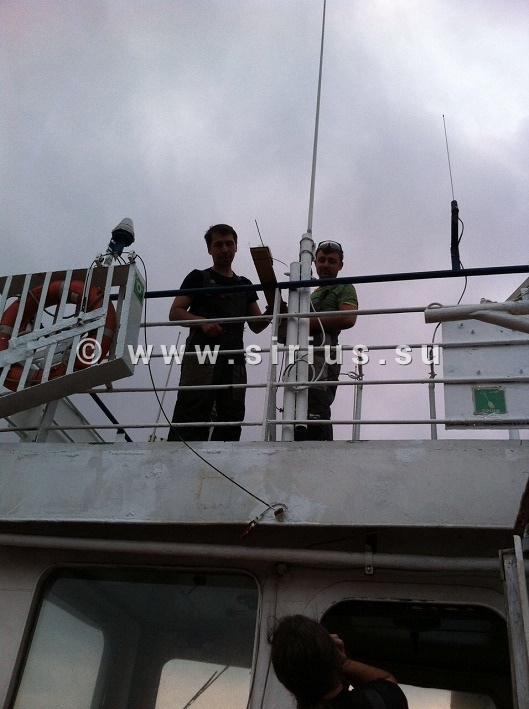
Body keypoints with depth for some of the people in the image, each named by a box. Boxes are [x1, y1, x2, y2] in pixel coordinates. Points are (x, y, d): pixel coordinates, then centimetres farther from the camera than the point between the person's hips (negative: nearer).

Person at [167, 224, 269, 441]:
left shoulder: (244, 285, 24)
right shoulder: (198, 278, 13)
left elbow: (256, 325, 19)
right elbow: (175, 313, 5)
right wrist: (201, 321, -13)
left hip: (233, 358, 5)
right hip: (201, 352, -4)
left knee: (231, 419, -1)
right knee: (190, 417, -15)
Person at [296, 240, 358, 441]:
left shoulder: (344, 288, 13)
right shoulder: (312, 294, 36)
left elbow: (348, 319, -7)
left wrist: (306, 323, -8)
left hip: (321, 356, -8)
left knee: (313, 413, -24)